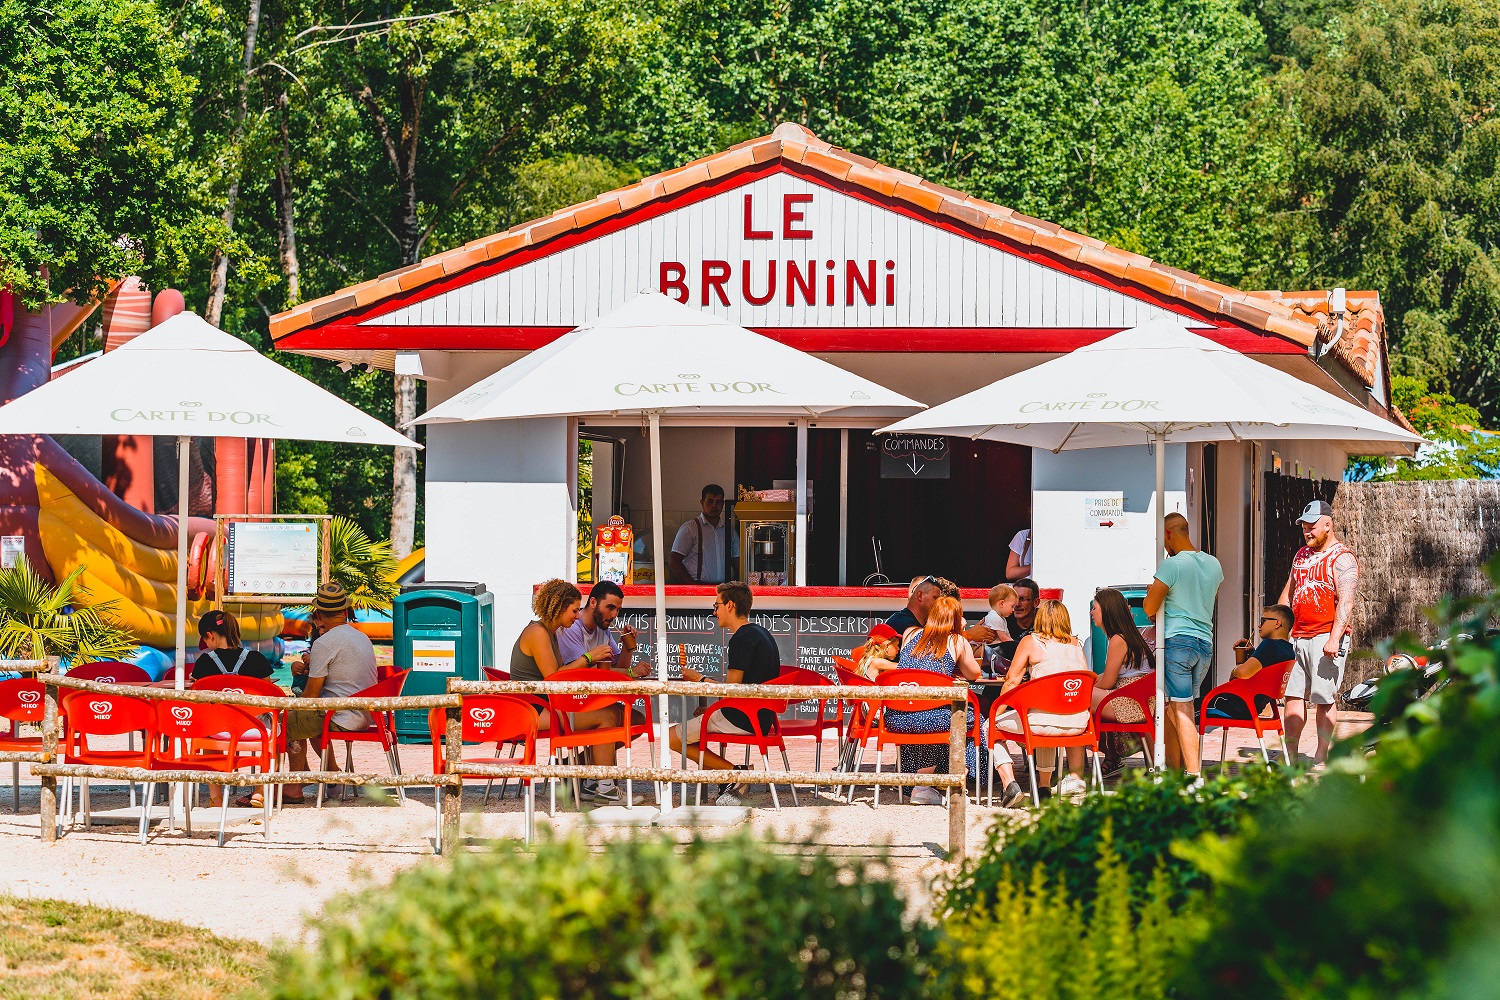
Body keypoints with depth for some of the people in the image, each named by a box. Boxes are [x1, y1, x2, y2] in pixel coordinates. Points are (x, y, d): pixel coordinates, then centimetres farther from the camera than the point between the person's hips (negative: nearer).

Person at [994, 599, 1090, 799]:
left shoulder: (1030, 642, 3)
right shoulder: (1075, 643, 13)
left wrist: (996, 713, 14)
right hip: (1078, 723, 5)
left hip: (1043, 722, -5)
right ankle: (1075, 777, 32)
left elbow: (1011, 681, 2)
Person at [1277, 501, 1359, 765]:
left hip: (1326, 636, -7)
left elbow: (1345, 602, -16)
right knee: (1293, 695, 5)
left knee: (1324, 699, -4)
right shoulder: (1302, 555, 18)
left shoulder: (1342, 559, -7)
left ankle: (1320, 760, -1)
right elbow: (1288, 594, 25)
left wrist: (1335, 639, -25)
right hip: (1297, 638, 7)